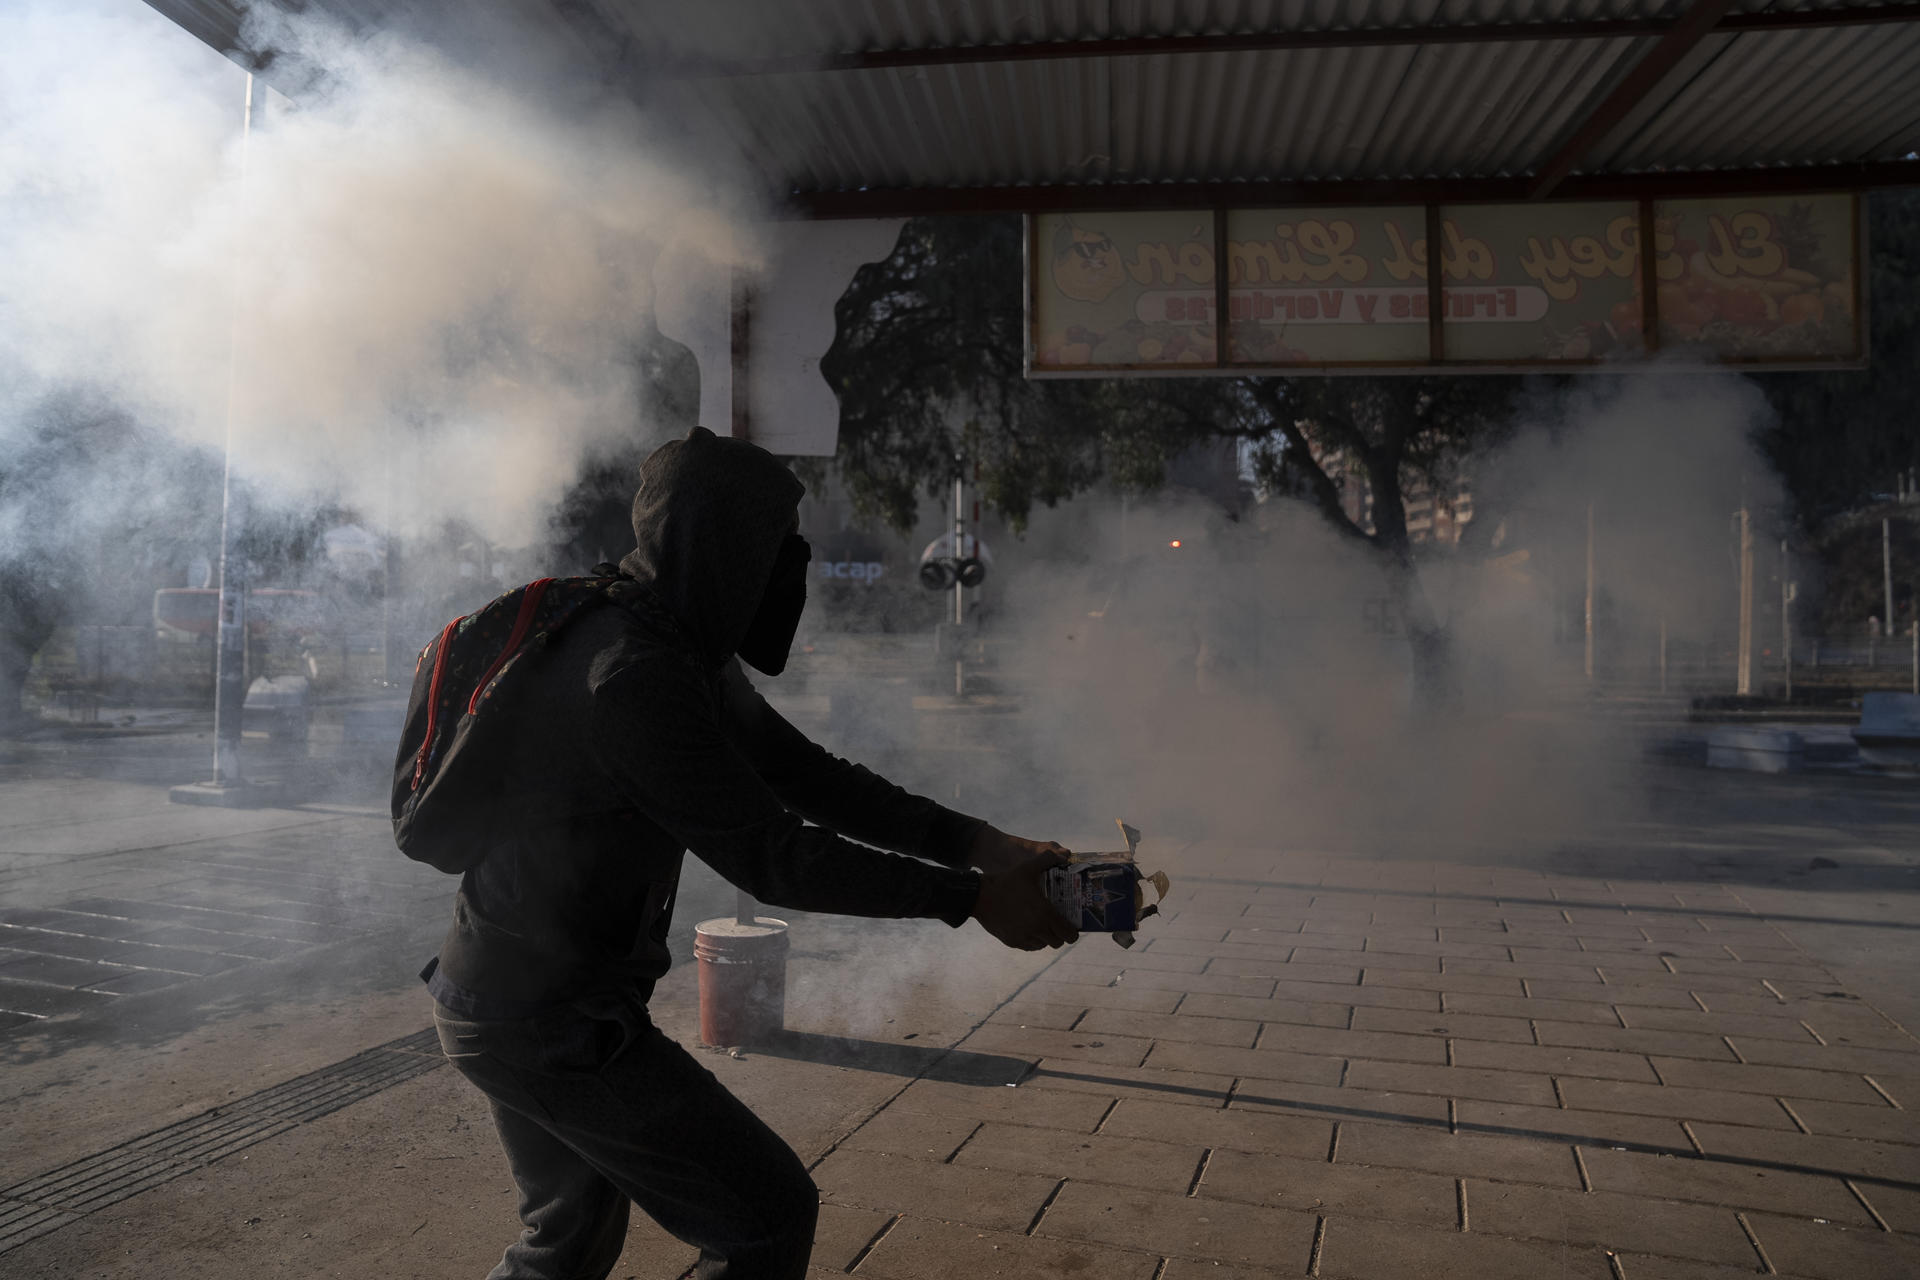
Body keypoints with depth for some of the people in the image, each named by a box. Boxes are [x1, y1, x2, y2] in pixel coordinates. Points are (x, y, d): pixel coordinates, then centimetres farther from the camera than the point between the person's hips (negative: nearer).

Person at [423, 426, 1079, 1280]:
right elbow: (769, 856, -26)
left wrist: (977, 842, -3)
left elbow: (802, 775, 5)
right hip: (553, 1022, -10)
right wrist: (969, 896, -21)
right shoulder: (634, 674, -27)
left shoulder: (682, 649, 5)